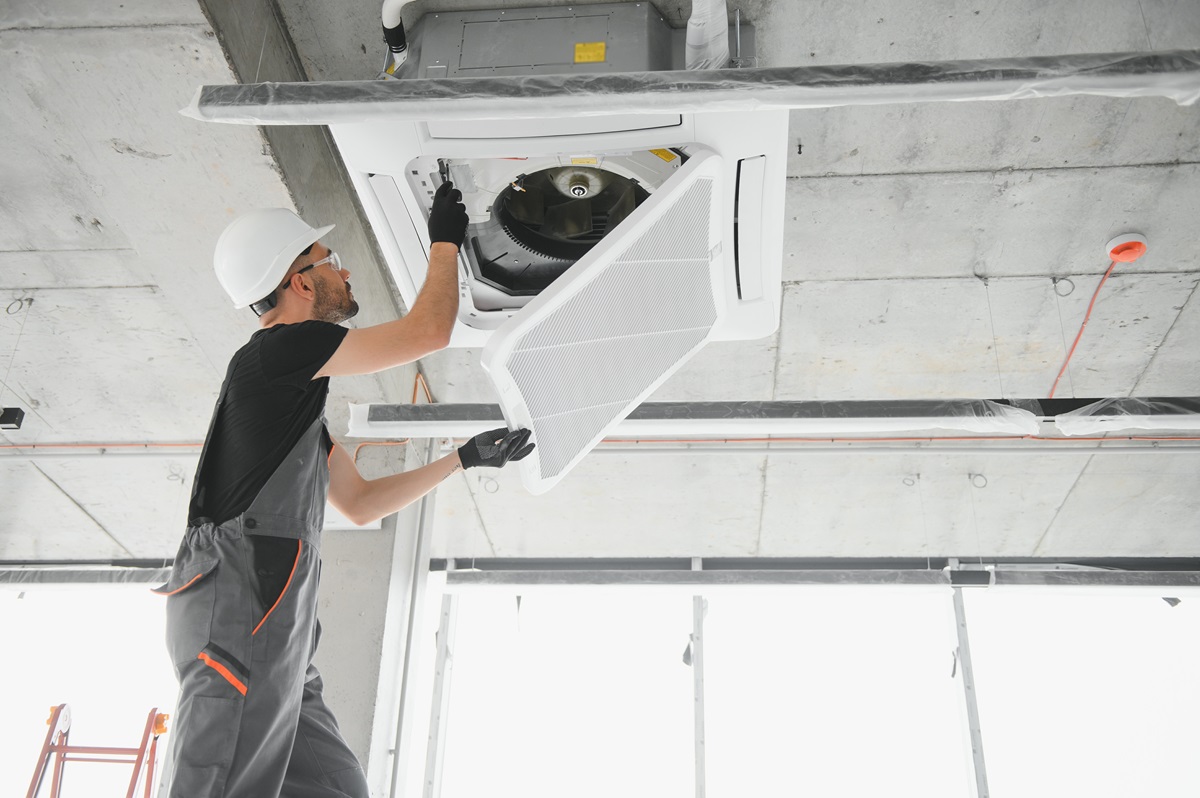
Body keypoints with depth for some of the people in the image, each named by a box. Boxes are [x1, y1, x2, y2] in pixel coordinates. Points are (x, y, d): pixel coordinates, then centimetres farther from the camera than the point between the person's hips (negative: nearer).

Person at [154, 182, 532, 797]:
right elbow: (428, 332, -5)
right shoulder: (282, 348, -2)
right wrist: (444, 241, 12)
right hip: (239, 603, -10)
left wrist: (465, 458, 29)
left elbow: (359, 503, 30)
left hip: (270, 618, 10)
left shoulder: (297, 396, 27)